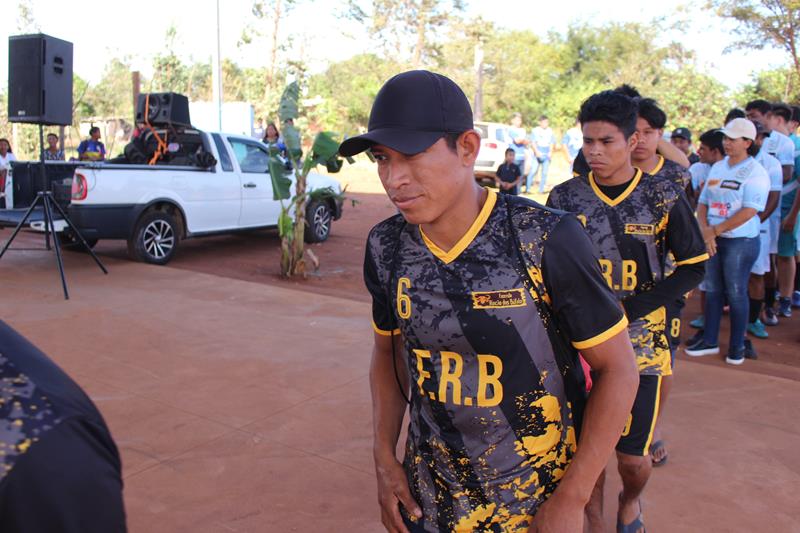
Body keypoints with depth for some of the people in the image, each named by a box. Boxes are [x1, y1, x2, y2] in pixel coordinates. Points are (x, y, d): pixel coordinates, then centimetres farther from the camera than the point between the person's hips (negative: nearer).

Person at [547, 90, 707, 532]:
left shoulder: (665, 198, -5)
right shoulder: (564, 197, -1)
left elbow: (693, 268, -2)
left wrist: (628, 309, -13)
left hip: (641, 342, -1)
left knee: (633, 457, 4)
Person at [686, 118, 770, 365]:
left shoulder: (755, 171, -9)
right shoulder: (717, 167, 10)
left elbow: (749, 211, -17)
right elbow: (703, 203, 10)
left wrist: (716, 230, -14)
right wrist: (705, 230, -6)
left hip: (741, 240, -6)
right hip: (713, 240, 6)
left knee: (736, 293, 1)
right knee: (712, 290, 10)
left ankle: (737, 345, 15)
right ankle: (710, 340, 21)